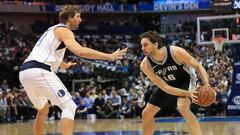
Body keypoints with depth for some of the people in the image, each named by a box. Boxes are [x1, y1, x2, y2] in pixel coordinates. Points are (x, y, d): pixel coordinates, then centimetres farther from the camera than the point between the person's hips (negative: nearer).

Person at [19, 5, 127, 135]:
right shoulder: (63, 30, 0)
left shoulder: (53, 30, 28)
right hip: (39, 72, -9)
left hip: (25, 71, 9)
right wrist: (109, 56, -17)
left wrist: (63, 64, 69)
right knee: (69, 107, -8)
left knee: (43, 110, 28)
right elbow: (80, 51, -19)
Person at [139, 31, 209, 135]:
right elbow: (164, 87, -26)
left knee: (183, 107, -33)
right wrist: (188, 93, -37)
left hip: (186, 80, -4)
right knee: (146, 114, 7)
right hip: (168, 85, 5)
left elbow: (198, 67, -21)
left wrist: (207, 86, -37)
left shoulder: (176, 52, -33)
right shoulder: (145, 65, -26)